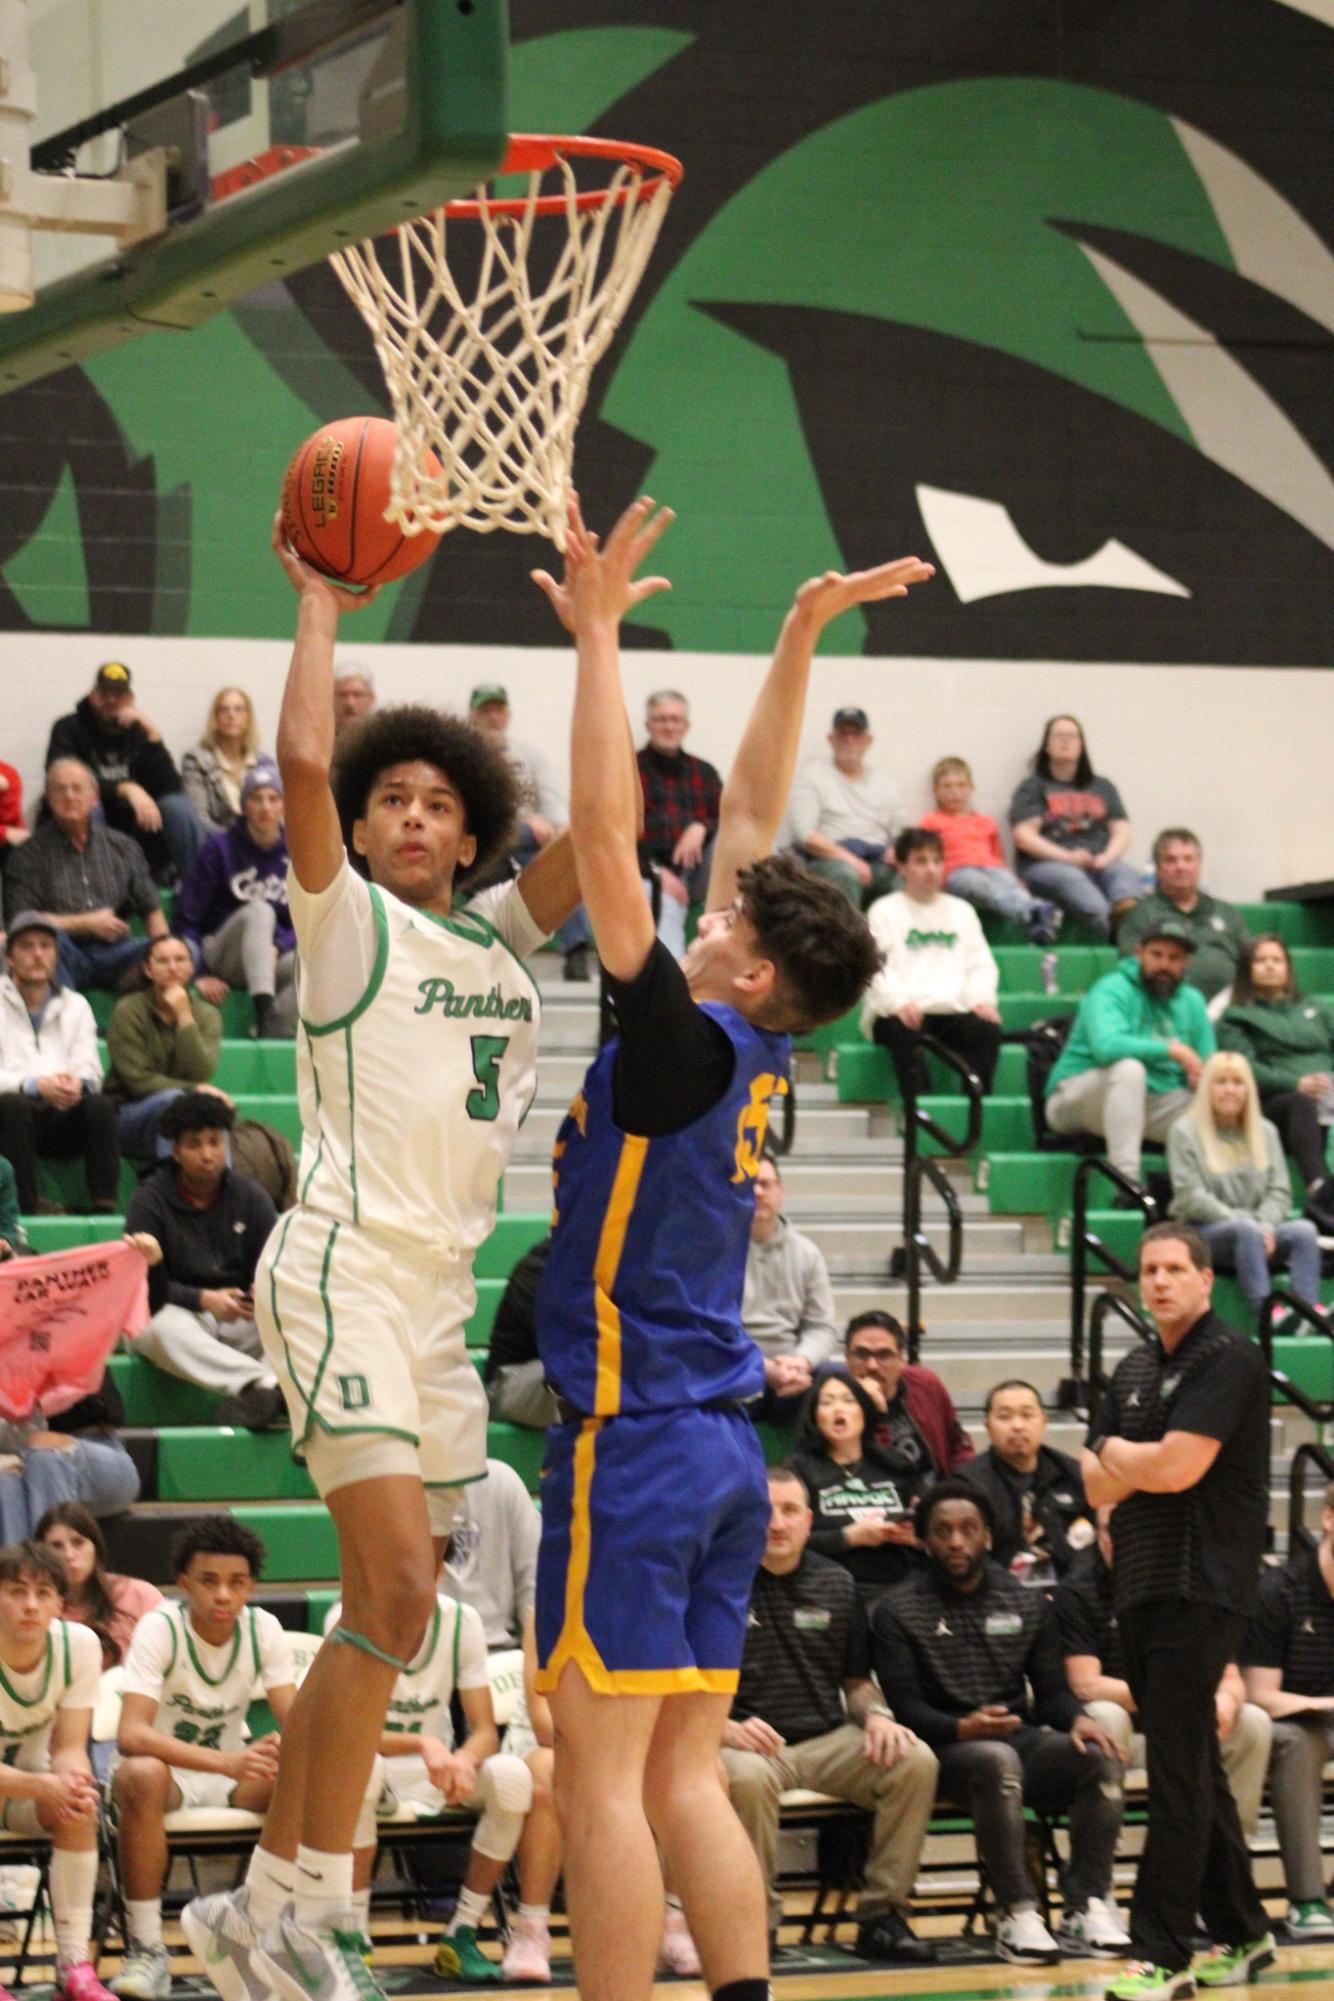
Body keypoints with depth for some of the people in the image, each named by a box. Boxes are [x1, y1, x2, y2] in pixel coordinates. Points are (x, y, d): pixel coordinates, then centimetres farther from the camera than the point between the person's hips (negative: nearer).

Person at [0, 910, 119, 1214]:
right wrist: (35, 1085, -22)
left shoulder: (76, 1006, 19)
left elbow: (90, 1071, 8)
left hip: (62, 1122, 3)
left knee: (101, 1105, -28)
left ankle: (105, 1208, -34)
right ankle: (28, 1206, -39)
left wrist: (78, 1083, -17)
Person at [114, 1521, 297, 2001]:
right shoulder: (159, 1628, -19)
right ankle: (146, 1950, -31)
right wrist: (226, 1762, -45)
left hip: (231, 1774, 4)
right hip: (168, 1768, -3)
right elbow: (130, 1735, -32)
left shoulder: (263, 1628, -7)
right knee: (141, 1776, -39)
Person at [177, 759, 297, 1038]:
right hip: (221, 956, -2)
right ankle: (264, 1013, -50)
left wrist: (278, 947, -14)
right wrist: (201, 975, -11)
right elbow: (186, 918, -2)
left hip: (279, 955, 2)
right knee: (259, 911, -35)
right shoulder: (220, 848, -2)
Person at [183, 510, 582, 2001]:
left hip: (438, 1291, 7)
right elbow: (304, 763, -15)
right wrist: (319, 603, -5)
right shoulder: (346, 919, 1)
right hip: (345, 1268, -7)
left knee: (389, 1611, 7)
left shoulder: (496, 937, 18)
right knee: (397, 1588, -18)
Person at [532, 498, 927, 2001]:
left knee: (602, 1785, -7)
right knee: (683, 1783, 9)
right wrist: (800, 636, 18)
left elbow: (606, 833, -18)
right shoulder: (753, 1049, 9)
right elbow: (749, 808, 17)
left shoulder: (683, 1045, -12)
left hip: (636, 1440, -9)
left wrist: (598, 633, -14)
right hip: (723, 1445, 9)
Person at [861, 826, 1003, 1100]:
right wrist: (900, 1001, -22)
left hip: (953, 1010, 3)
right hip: (902, 1013, -3)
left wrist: (981, 997, -6)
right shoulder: (885, 911, 12)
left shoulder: (962, 911, 25)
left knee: (987, 1029, -27)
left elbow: (981, 965, 17)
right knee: (905, 1031, -37)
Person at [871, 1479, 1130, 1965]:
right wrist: (962, 1728, -24)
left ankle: (1087, 1906, -27)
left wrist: (1076, 1719, -11)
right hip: (946, 1746, -4)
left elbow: (1050, 1691, 14)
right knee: (997, 1760, -38)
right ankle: (1016, 1914, -37)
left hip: (1022, 1737, 4)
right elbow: (905, 1706, -4)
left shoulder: (1028, 1604, 17)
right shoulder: (897, 1611, 5)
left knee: (1099, 1758, -26)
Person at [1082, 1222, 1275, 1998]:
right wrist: (1142, 1461, -5)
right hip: (1142, 1585, 8)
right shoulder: (1136, 1368, 16)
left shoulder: (1229, 1359, -9)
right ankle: (1241, 1933, 21)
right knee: (1195, 1770, 13)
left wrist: (1115, 1452, -1)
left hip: (1203, 1589, -8)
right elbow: (1099, 1488, 14)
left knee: (1178, 1774, -9)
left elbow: (1177, 1467, -18)